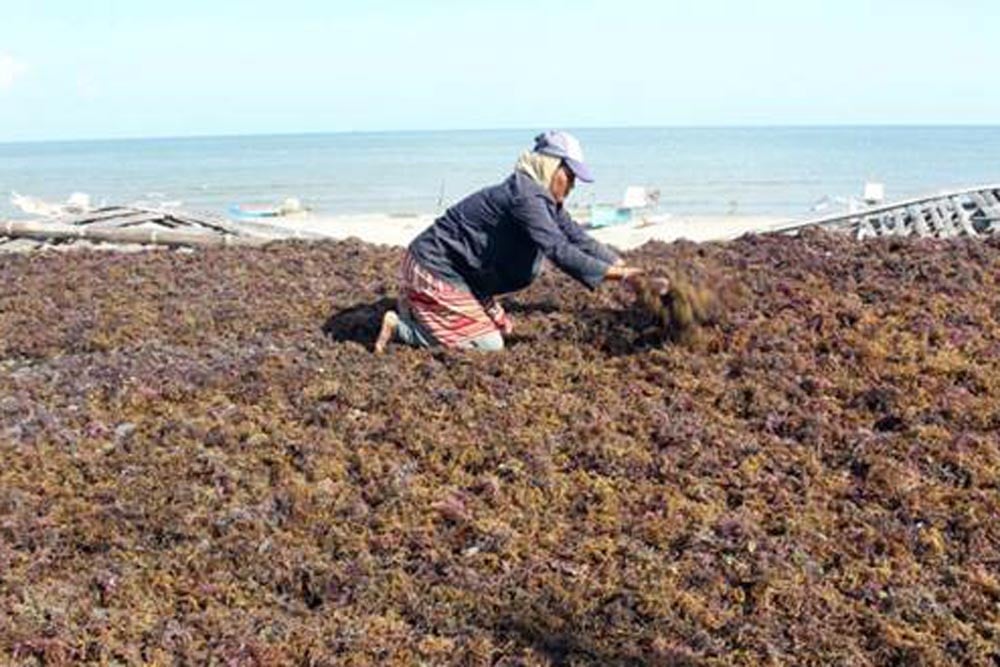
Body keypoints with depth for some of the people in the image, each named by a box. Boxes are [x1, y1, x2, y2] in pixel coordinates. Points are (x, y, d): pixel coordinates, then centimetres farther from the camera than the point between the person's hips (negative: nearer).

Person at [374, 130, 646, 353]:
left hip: (462, 273, 11)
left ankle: (419, 314, 19)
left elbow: (579, 238, 11)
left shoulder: (546, 201, 7)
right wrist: (615, 274, -29)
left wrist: (621, 265, 3)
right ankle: (399, 327, -4)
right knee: (488, 345, -10)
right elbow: (558, 250, -32)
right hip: (434, 271, -11)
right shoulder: (524, 195, -24)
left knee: (502, 328, 16)